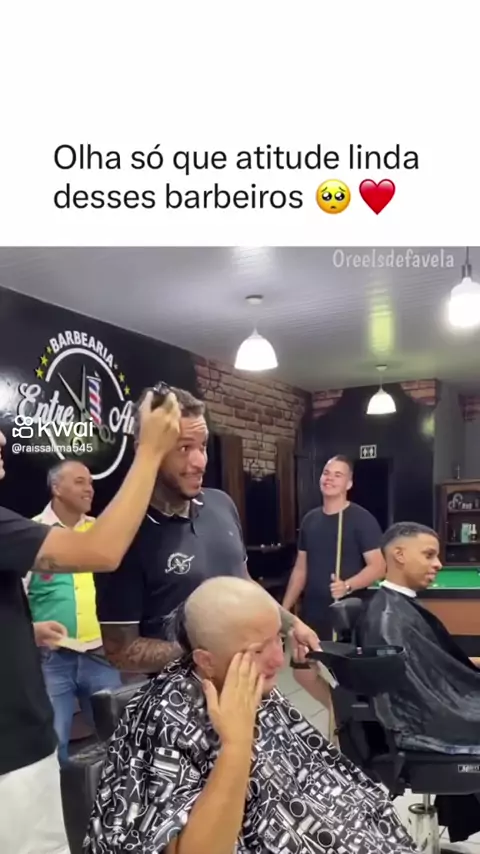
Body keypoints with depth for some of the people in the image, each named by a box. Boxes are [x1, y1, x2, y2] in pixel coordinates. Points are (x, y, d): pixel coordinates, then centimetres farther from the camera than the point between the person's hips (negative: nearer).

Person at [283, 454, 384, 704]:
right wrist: (285, 608, 10)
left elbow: (378, 566, -15)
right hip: (312, 613, 7)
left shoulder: (362, 519, -10)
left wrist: (348, 585, -31)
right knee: (303, 673, 11)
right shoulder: (310, 519, 8)